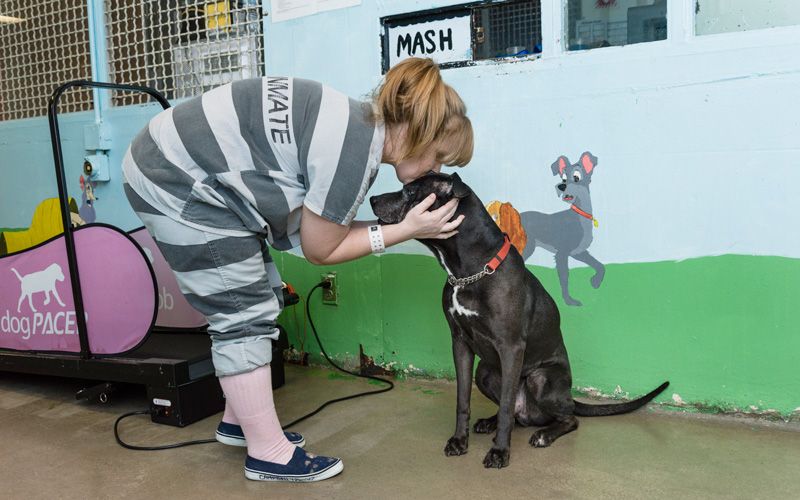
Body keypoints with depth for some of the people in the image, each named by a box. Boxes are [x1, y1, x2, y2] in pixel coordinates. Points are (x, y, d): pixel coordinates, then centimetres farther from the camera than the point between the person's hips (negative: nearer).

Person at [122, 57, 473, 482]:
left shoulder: (359, 124, 5)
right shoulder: (356, 148, -24)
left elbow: (317, 227, 2)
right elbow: (319, 248, -13)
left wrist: (405, 221, -3)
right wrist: (405, 231, -12)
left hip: (188, 170, 10)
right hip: (175, 185, -10)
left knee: (257, 301, 13)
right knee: (245, 315, -6)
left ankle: (238, 419, 28)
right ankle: (268, 454, 6)